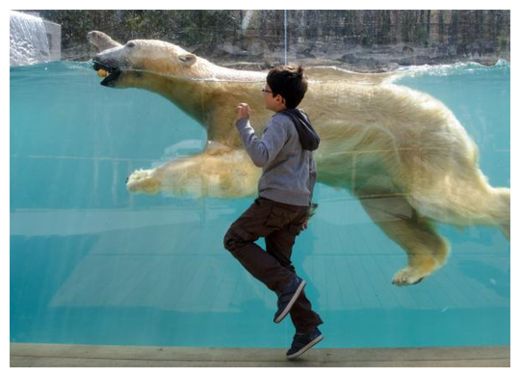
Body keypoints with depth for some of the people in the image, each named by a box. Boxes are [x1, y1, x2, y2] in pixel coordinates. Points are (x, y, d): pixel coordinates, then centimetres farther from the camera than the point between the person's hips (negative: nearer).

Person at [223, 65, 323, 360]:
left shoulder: (281, 122, -11)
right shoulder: (301, 121, 20)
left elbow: (261, 156, -27)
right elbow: (311, 171, 23)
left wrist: (244, 123, -18)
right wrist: (305, 208, 26)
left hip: (277, 201, -9)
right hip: (297, 204, 9)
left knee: (235, 239, 4)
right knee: (280, 262, 11)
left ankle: (286, 284, -9)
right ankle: (307, 328, 6)